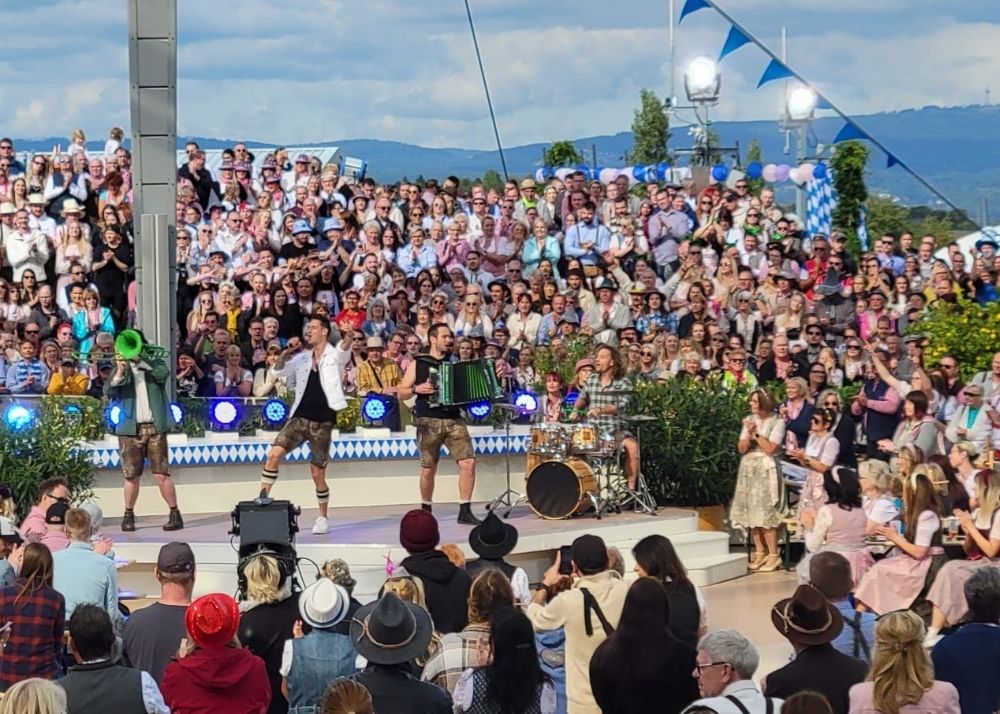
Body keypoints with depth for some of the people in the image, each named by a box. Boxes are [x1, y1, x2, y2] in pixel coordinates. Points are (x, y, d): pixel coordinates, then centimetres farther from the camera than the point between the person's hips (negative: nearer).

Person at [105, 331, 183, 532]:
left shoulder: (154, 361, 10)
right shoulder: (121, 367, 11)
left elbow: (163, 374, -13)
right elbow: (108, 392, -4)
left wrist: (139, 360, -17)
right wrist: (120, 372, -19)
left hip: (155, 427, -1)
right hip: (130, 428, 1)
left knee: (161, 474, -5)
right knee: (131, 475, 2)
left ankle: (175, 515, 0)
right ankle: (128, 516, 14)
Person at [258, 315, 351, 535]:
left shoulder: (335, 355, -2)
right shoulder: (302, 358, 13)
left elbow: (345, 346, -23)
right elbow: (279, 371, 12)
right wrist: (283, 357, -12)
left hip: (322, 422, -4)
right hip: (300, 417, 4)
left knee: (318, 474, 2)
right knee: (274, 453, -15)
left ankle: (323, 518, 17)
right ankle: (262, 499, -8)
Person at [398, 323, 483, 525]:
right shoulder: (418, 364, 8)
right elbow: (402, 393, 7)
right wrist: (417, 389, -11)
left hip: (454, 419, 2)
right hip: (429, 421, -2)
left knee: (468, 462, -12)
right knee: (428, 469, 1)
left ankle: (465, 511, -6)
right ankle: (426, 510, 21)